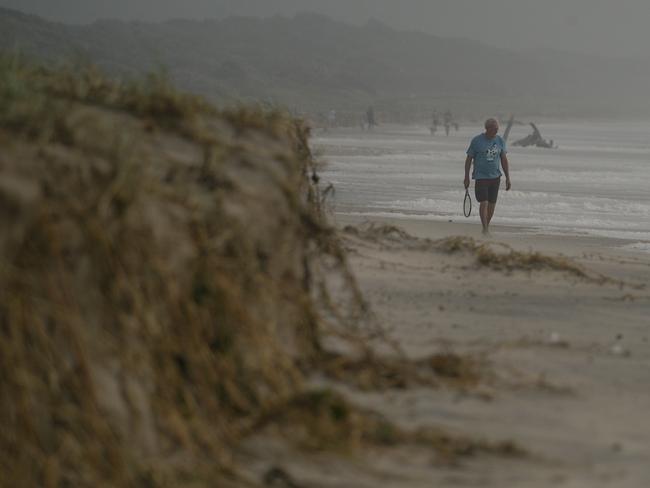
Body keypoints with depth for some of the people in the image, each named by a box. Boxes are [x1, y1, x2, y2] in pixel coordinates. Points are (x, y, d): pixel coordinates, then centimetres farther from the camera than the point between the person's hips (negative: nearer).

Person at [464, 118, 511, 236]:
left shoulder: (500, 141, 5)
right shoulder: (476, 141, -5)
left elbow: (504, 160, 10)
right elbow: (469, 159, 1)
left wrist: (508, 178, 7)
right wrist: (466, 178, 0)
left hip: (495, 177, 3)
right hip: (481, 177, -3)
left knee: (492, 204, 5)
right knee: (483, 203, -12)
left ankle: (487, 225, 21)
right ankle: (485, 228, -5)